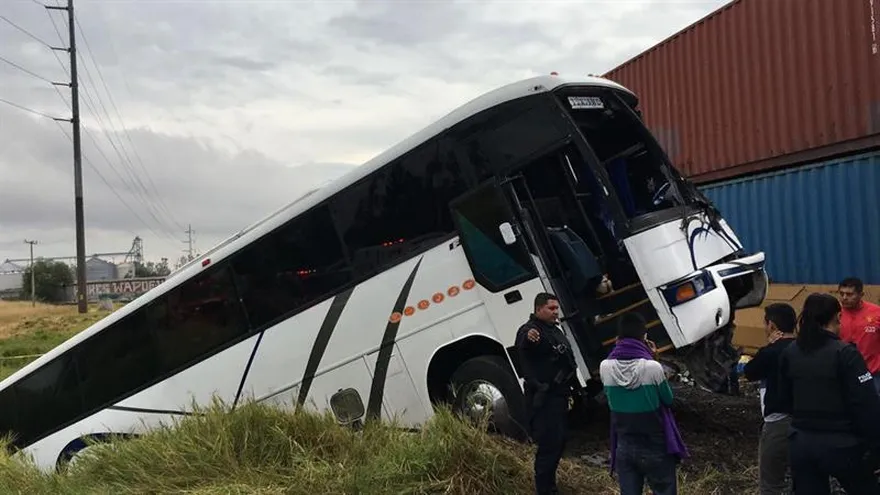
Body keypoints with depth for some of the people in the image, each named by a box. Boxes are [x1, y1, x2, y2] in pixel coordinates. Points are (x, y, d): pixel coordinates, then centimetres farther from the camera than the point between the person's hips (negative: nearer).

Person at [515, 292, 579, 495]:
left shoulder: (554, 330, 15)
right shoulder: (530, 330, -16)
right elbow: (521, 344, -42)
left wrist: (568, 390, 33)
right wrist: (527, 337, -66)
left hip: (558, 394, 10)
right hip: (543, 398, -10)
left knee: (559, 441, 19)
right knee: (549, 443, -10)